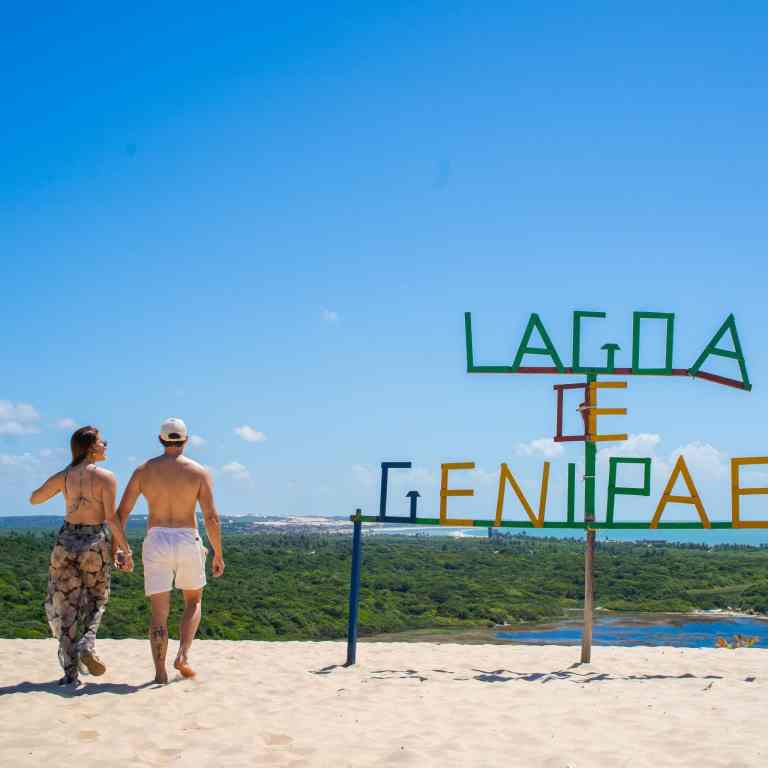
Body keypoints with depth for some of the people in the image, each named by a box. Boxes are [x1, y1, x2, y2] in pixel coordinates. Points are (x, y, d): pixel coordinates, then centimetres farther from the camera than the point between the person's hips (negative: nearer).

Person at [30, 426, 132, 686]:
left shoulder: (63, 476, 1)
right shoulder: (105, 477, -10)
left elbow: (34, 499, 14)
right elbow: (111, 518, -13)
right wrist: (124, 547, -4)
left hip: (66, 541, 3)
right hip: (95, 543, -3)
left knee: (66, 606, 9)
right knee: (95, 600, 19)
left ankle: (70, 672, 7)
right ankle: (87, 645, -7)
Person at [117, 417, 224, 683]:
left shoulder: (144, 470, 5)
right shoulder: (199, 471, 0)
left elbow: (121, 512, 2)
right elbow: (211, 517, -6)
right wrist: (218, 554, 1)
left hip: (156, 542, 1)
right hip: (187, 542, -1)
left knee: (159, 612, 8)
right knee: (193, 602, 20)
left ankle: (160, 672, 3)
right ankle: (183, 656, 2)